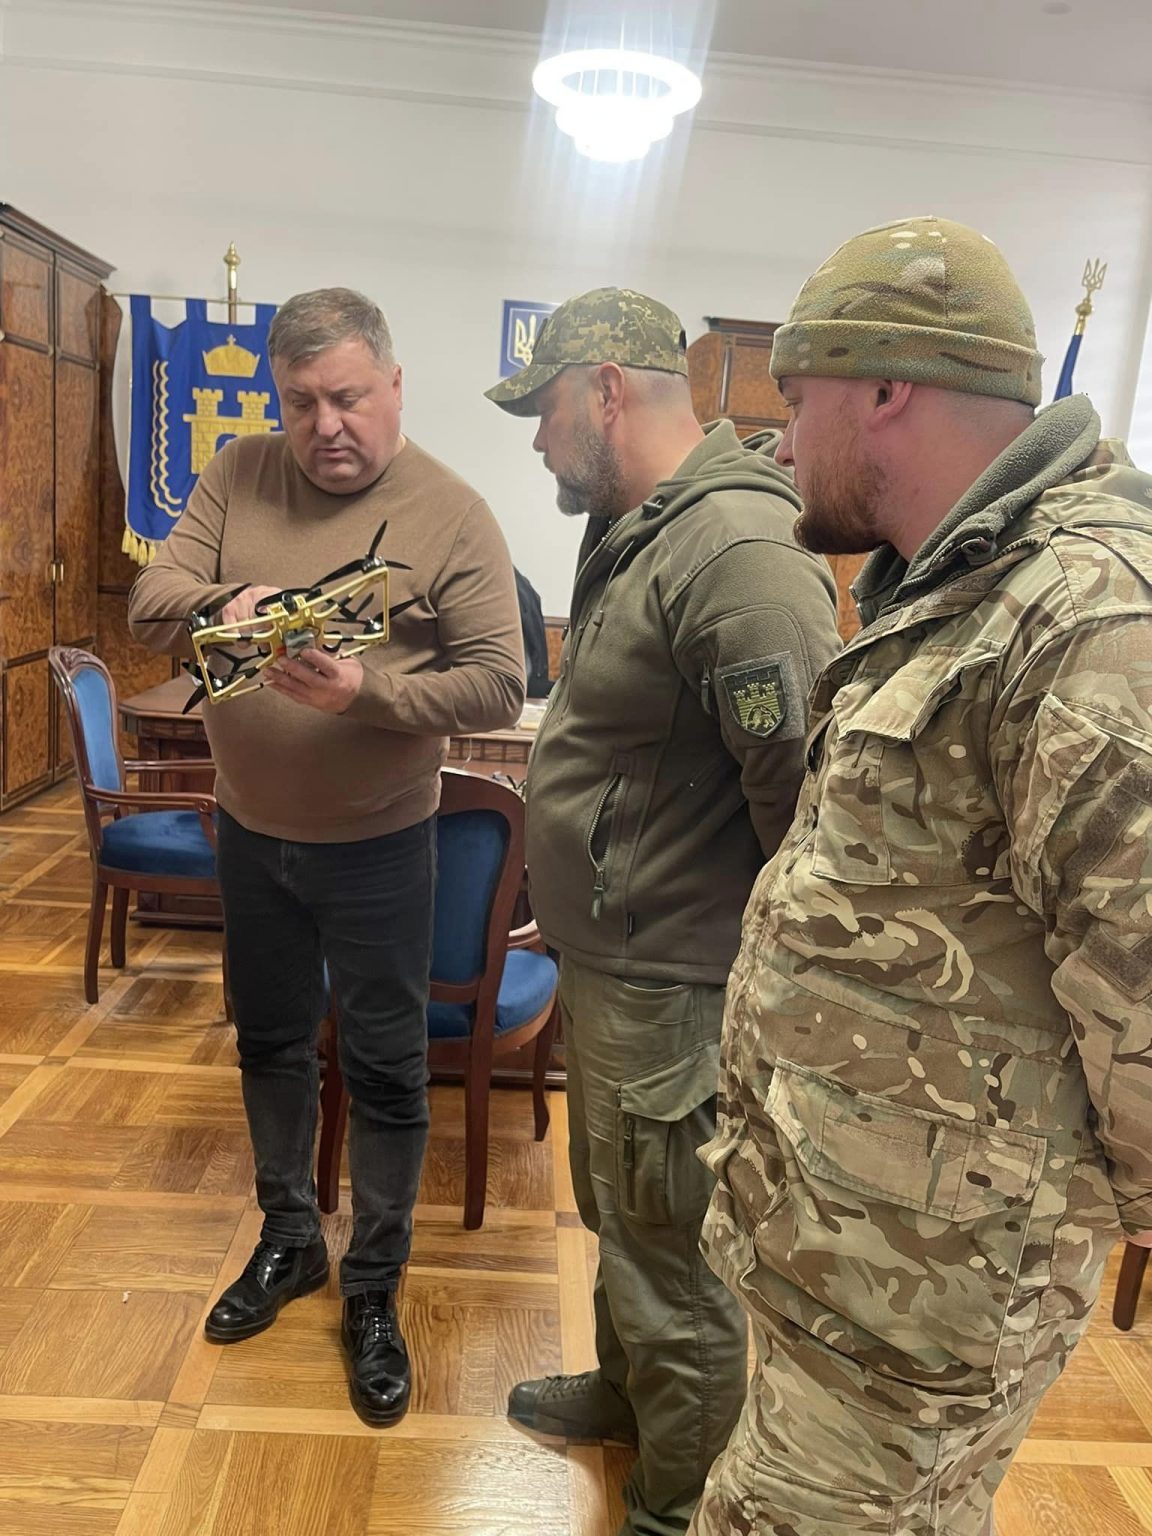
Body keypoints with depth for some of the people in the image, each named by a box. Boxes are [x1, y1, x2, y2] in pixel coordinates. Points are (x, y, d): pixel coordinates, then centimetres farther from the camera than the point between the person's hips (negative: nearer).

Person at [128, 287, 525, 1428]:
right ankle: (288, 1239, 45)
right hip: (250, 831, 5)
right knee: (269, 1043, 21)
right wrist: (226, 604, -28)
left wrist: (370, 693, -32)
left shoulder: (451, 516, -14)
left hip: (377, 846, -4)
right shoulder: (239, 476, -3)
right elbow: (150, 601, -7)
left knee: (386, 1072, 9)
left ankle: (373, 1290, 31)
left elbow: (498, 688, -17)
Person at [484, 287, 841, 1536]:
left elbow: (805, 799, -27)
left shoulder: (740, 554, -25)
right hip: (603, 956, 10)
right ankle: (622, 1391, 51)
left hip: (670, 985, -10)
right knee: (616, 1213, 27)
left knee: (672, 1255, 10)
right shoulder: (631, 534, 8)